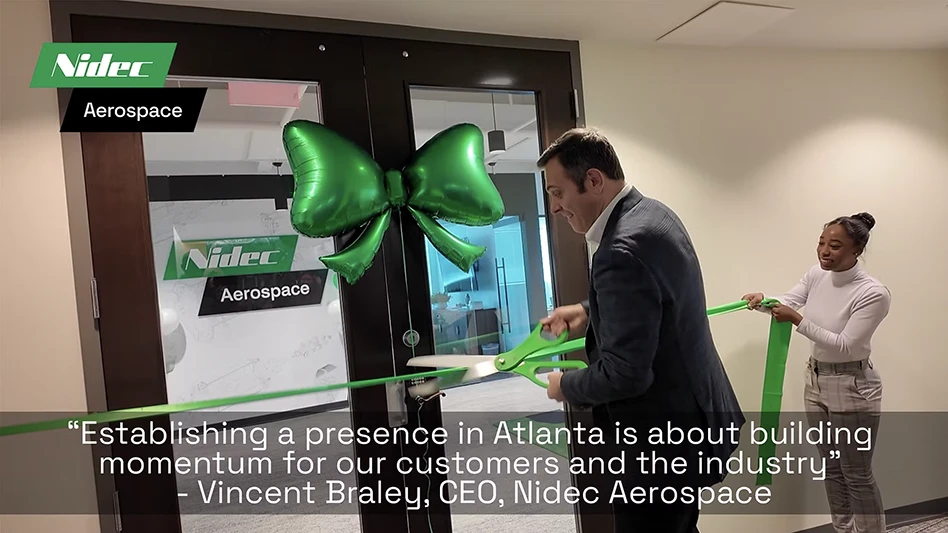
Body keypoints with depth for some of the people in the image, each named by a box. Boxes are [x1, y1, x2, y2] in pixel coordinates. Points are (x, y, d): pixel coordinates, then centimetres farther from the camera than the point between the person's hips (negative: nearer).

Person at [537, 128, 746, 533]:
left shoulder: (623, 251, -29)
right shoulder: (652, 213, 3)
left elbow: (624, 374, -28)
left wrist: (566, 386, -10)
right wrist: (589, 311, 8)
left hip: (663, 440, -10)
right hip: (690, 416, 10)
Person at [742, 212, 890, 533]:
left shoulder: (873, 294, -23)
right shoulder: (816, 275, -3)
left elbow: (845, 345, -23)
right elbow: (786, 304, -3)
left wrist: (798, 321, -30)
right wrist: (762, 301, -25)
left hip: (852, 389, -7)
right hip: (816, 381, 7)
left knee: (857, 475, 4)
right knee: (832, 469, 19)